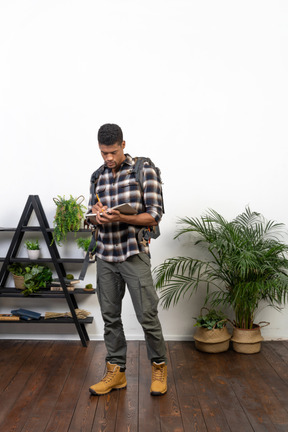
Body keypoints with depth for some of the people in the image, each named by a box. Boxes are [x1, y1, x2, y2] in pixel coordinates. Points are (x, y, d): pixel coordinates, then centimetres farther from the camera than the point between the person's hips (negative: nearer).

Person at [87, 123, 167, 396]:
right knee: (110, 316, 10)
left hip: (134, 254, -5)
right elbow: (92, 216, 16)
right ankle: (116, 371, 23)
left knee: (147, 315, -2)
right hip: (105, 256, 5)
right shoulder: (97, 176, 11)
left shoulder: (144, 171, -5)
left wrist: (120, 217, -22)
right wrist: (97, 215, -9)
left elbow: (154, 216, -9)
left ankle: (159, 367, 20)